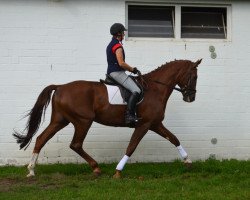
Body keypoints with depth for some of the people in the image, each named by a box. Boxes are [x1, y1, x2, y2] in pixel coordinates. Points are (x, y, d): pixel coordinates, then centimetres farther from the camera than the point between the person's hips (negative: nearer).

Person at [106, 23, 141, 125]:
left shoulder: (111, 44, 20)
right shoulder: (118, 46, -13)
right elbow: (121, 63, -21)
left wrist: (131, 69, 19)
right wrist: (132, 69, -7)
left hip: (112, 72, 11)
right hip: (117, 73, -11)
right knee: (136, 91, -19)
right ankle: (129, 115, -29)